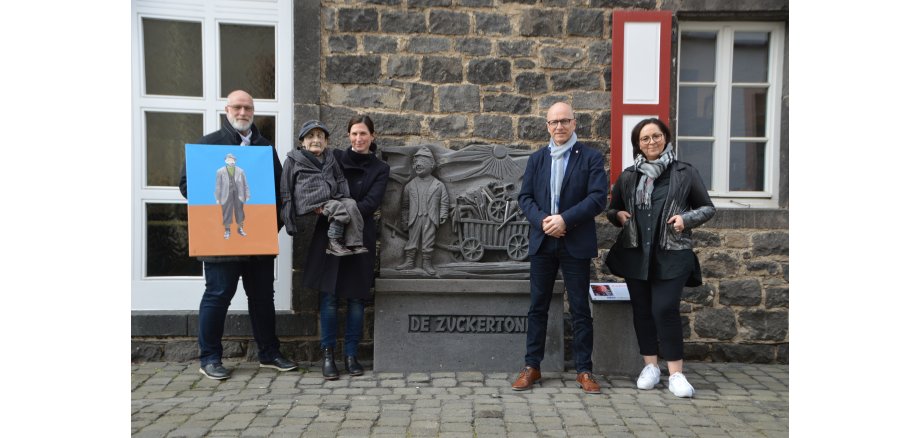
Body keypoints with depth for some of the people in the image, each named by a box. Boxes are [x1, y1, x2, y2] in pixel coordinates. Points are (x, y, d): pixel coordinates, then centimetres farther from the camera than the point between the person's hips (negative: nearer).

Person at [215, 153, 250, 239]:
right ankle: (227, 230, 15)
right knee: (227, 213, 2)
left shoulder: (240, 171, 4)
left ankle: (240, 229, 25)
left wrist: (247, 196, 5)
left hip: (238, 194, 2)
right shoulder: (220, 171, -1)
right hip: (226, 194, -2)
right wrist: (218, 198, -2)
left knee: (239, 212, 9)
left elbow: (245, 184, 6)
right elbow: (218, 185, -1)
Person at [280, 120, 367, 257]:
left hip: (332, 198, 5)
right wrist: (289, 221, 0)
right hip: (309, 203, -5)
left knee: (351, 204, -24)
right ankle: (334, 243, -18)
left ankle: (354, 243, -23)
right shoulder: (293, 160, 7)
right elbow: (286, 192, 6)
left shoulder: (330, 158, 21)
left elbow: (340, 180, 28)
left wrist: (345, 197, 7)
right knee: (339, 208, -29)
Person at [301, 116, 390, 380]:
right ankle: (328, 354, 9)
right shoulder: (334, 158, 8)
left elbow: (371, 203, -7)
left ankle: (351, 355, 15)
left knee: (356, 298, 3)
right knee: (329, 295, -2)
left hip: (360, 237, 0)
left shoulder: (380, 169, 6)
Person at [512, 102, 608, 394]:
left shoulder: (591, 158, 1)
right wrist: (542, 221, -12)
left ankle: (584, 370, 14)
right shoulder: (536, 159, 12)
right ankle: (531, 366, 18)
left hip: (576, 243, -3)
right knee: (538, 306, 8)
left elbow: (597, 198, -9)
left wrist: (565, 219, -19)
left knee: (580, 309, 4)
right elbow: (524, 197, 6)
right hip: (542, 242, 3)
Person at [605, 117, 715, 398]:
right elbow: (612, 209, 20)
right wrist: (618, 215, -3)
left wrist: (686, 219, -10)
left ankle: (676, 373, -1)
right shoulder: (628, 176, 11)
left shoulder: (685, 173, 3)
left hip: (671, 255, -3)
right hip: (635, 254, 4)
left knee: (665, 309, -11)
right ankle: (651, 366, 20)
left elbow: (708, 208, 8)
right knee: (642, 310, 7)